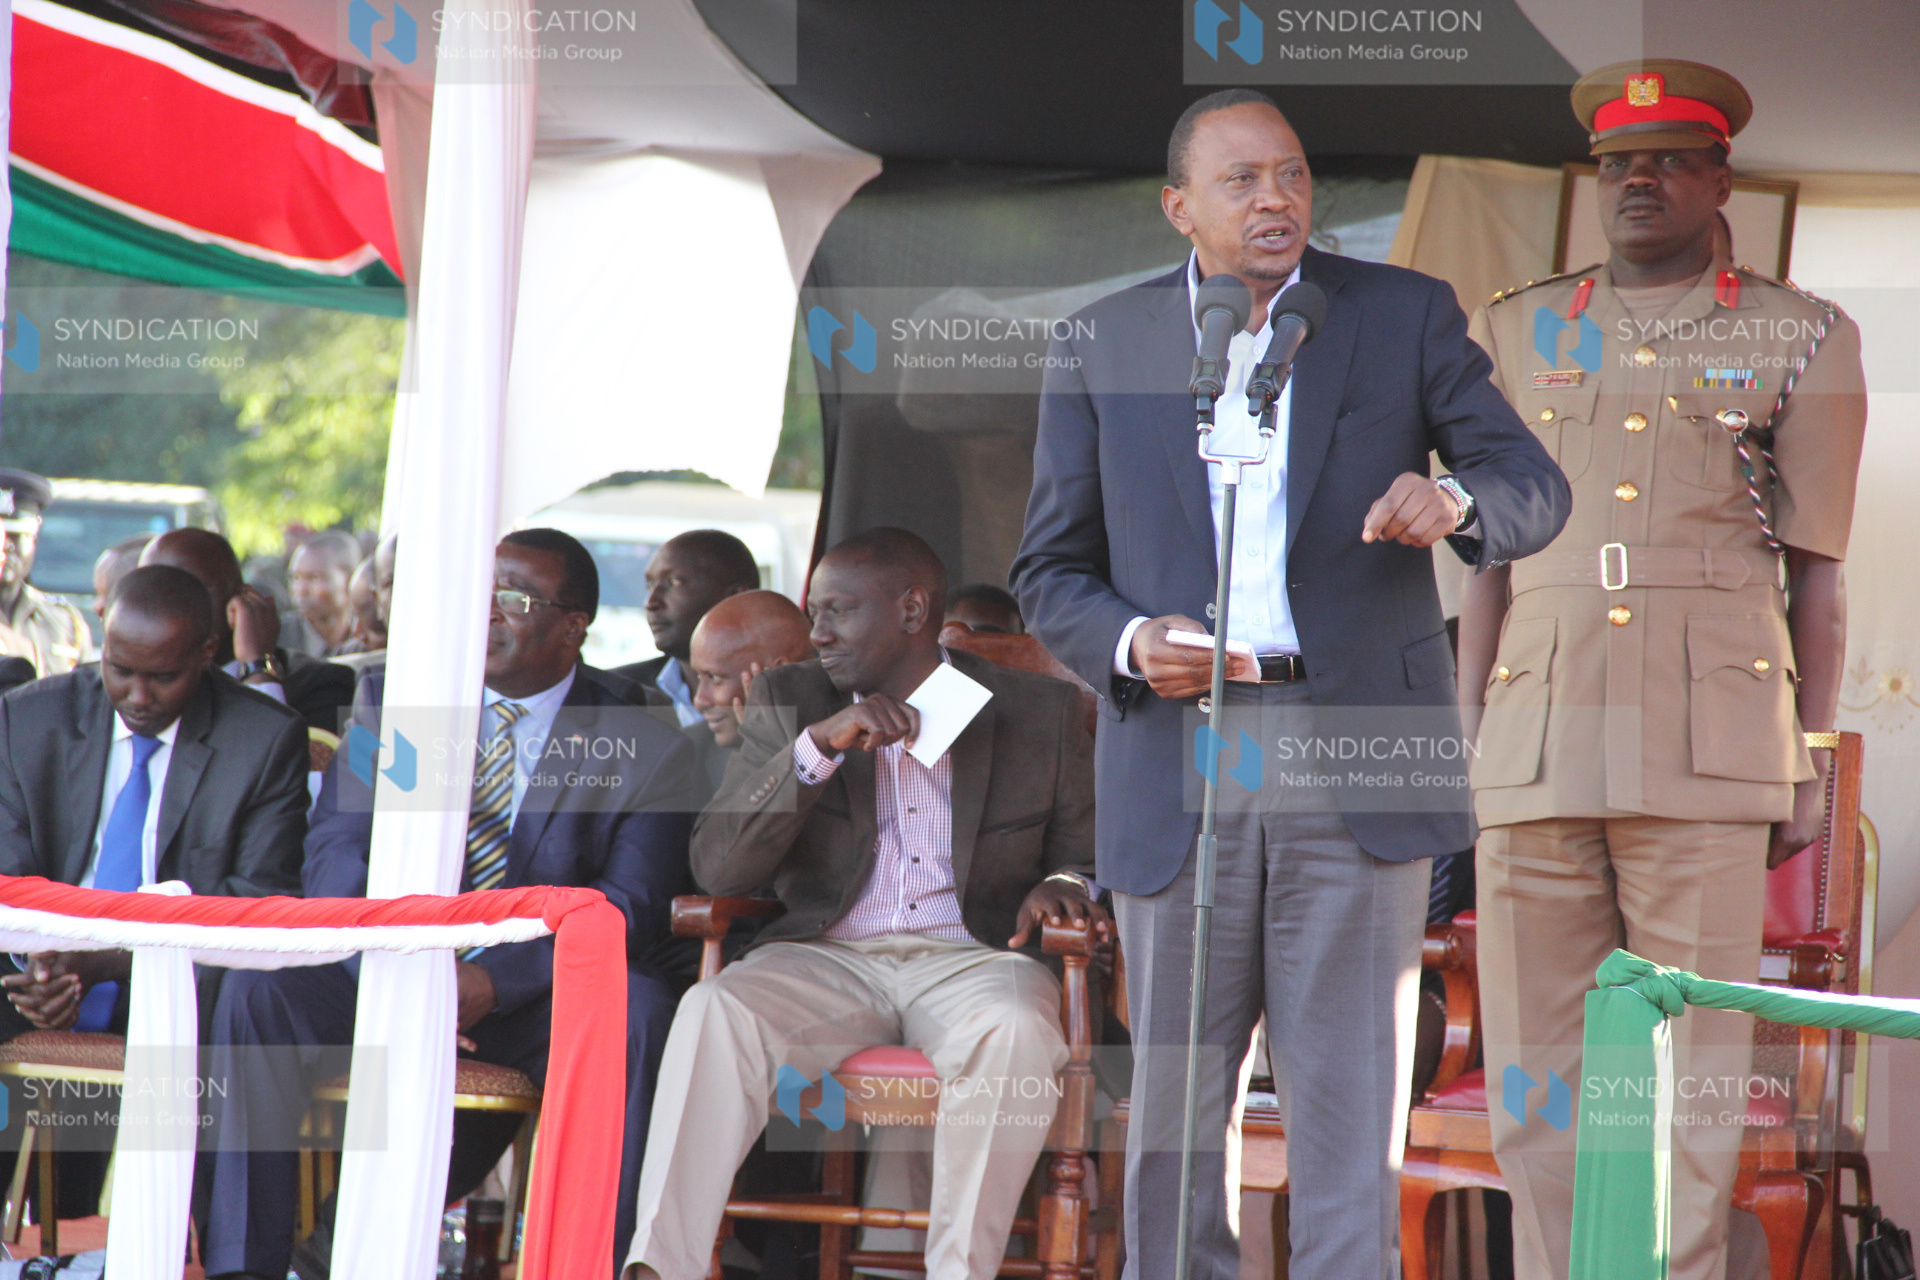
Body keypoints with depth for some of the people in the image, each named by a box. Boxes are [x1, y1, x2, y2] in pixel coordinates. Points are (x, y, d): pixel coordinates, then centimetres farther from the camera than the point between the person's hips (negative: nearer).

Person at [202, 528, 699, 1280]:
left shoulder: (644, 751, 2)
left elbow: (628, 906, -9)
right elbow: (335, 851, 0)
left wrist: (494, 982, -25)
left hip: (533, 1003, -2)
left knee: (639, 1006, -33)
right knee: (257, 993, -26)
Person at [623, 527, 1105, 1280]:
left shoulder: (1037, 712, 10)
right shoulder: (788, 702, 14)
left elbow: (1091, 851, 13)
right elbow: (717, 867, 3)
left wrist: (1065, 884, -13)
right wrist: (818, 746, -10)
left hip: (971, 958, -1)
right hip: (828, 957, 1)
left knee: (1017, 1033, -37)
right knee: (714, 1010, -31)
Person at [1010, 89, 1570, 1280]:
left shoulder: (1406, 317, 5)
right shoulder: (1102, 346, 7)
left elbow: (1536, 487, -1)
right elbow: (1049, 575, 10)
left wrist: (1455, 500, -24)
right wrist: (1130, 644, -11)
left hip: (1354, 767, -1)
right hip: (1179, 767, 1)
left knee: (1352, 1108, -5)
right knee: (1177, 1108, 7)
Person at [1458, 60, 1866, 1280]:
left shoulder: (1802, 339, 7)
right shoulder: (1522, 331, 15)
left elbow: (1818, 574, 6)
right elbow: (1492, 562, 16)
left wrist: (1810, 766, 1)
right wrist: (1462, 750, 10)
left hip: (1706, 756, -3)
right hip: (1539, 747, 3)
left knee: (1693, 1072, -4)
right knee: (1535, 1075, 2)